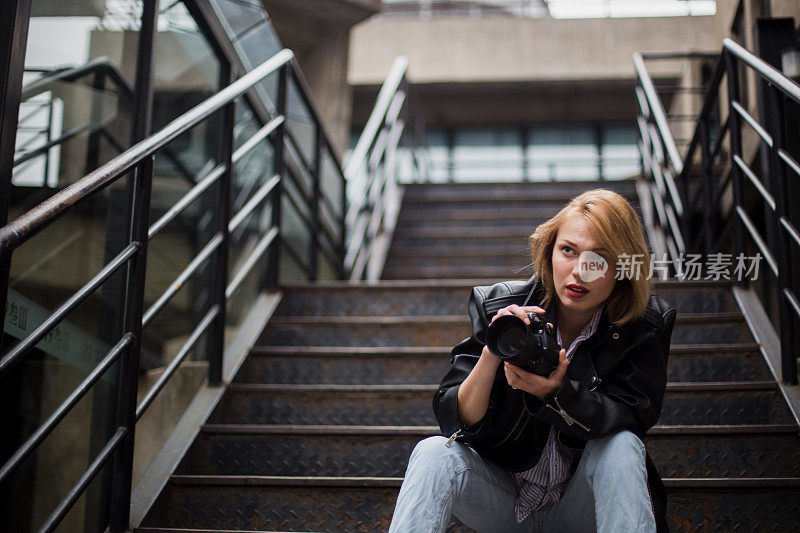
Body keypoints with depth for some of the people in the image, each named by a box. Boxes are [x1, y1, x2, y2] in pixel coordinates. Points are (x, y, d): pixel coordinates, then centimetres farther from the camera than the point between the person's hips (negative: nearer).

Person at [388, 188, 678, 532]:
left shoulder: (645, 326, -10)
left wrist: (554, 393, -38)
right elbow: (455, 421, -15)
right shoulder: (499, 307, -11)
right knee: (434, 452, -27)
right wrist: (491, 355, -35)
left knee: (620, 446, -30)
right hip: (504, 504, 0)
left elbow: (630, 419, -19)